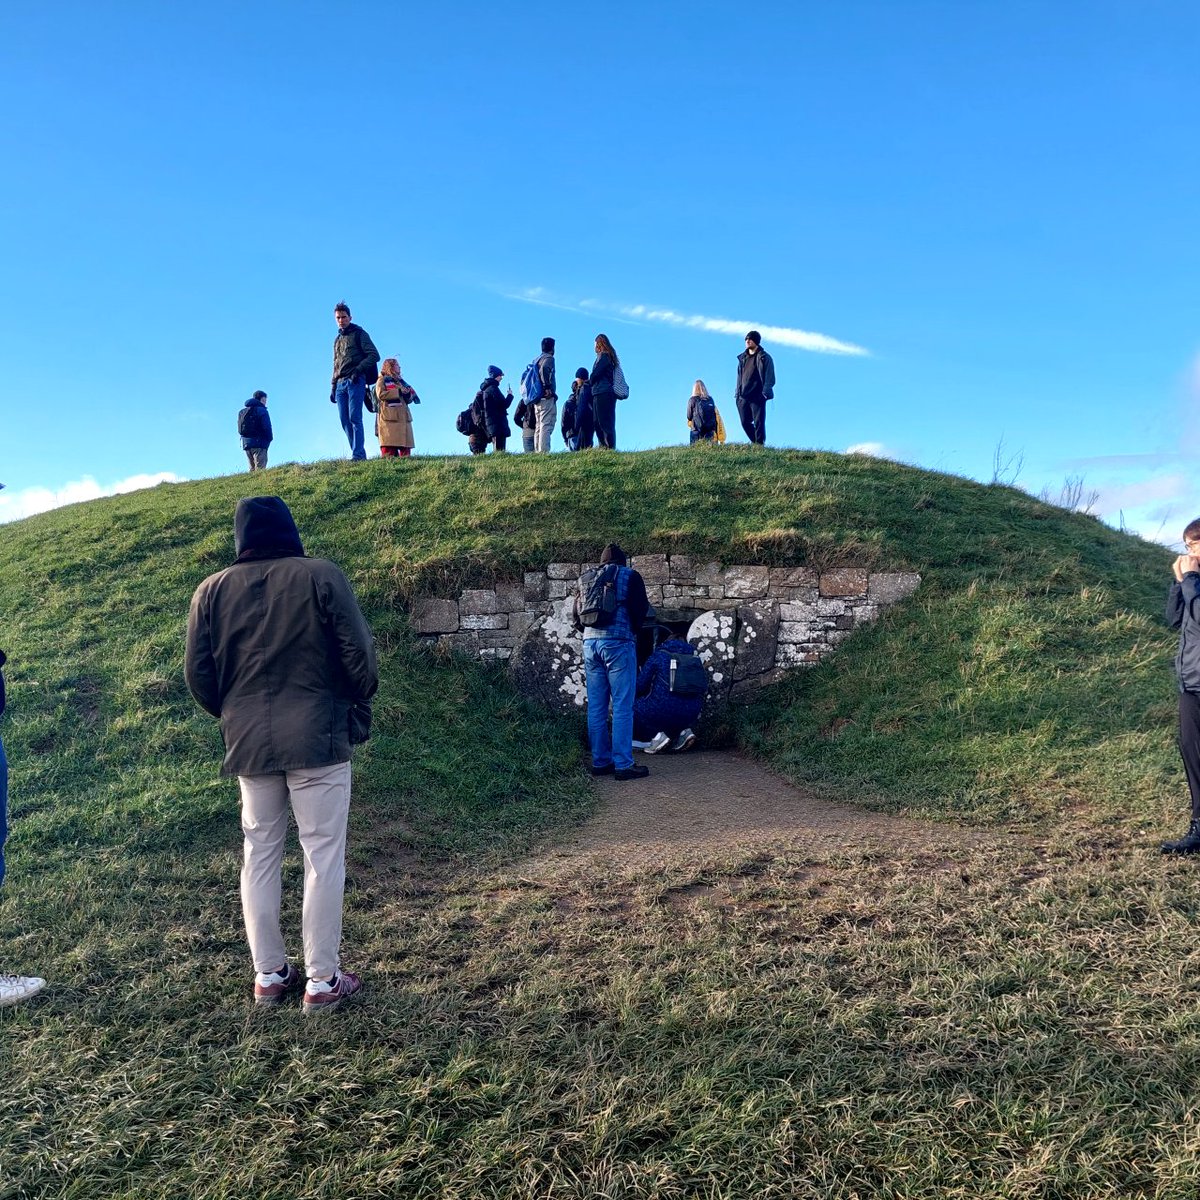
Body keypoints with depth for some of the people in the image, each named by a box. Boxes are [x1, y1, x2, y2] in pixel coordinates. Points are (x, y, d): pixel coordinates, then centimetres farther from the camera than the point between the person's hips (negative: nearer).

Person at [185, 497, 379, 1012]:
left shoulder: (212, 591, 4)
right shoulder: (321, 576, -7)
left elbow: (197, 673, 5)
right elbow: (359, 654, -9)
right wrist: (359, 708, 8)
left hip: (248, 743, 4)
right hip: (317, 738, -4)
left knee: (260, 855, 14)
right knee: (323, 856, 3)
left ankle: (269, 974, 23)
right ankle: (323, 980, 9)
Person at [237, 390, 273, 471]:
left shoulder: (242, 412, 18)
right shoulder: (261, 410, -6)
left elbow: (240, 430, 15)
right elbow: (266, 427, -12)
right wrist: (270, 439, 0)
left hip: (246, 443, 7)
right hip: (259, 443, -7)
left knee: (252, 469, 10)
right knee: (260, 468, -11)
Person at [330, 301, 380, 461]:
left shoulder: (359, 333, 5)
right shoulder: (337, 340, 25)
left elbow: (374, 355, -4)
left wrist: (358, 369, -15)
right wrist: (333, 387, 20)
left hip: (355, 381, -7)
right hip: (340, 383, 7)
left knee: (354, 417, -16)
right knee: (345, 420, -1)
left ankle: (358, 455, -21)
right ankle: (359, 453, 1)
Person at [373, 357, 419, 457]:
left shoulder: (400, 381, 27)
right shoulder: (382, 380, 8)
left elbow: (407, 400, 27)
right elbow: (380, 394, -9)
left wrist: (409, 394, 2)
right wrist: (399, 392, -10)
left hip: (403, 417, 6)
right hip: (388, 417, -6)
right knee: (389, 445, -17)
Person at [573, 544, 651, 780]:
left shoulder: (584, 578, 17)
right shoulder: (629, 575, 3)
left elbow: (577, 616, 18)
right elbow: (641, 610, 0)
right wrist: (633, 629, 18)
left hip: (590, 643, 5)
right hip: (618, 642, -5)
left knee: (596, 706, 9)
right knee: (622, 706, -4)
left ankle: (600, 762, 12)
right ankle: (623, 765, -4)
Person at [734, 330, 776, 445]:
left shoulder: (764, 357, 0)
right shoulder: (742, 357, 18)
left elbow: (770, 377, -5)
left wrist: (765, 392, -15)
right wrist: (737, 392, 14)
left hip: (757, 397, -6)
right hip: (743, 397, 6)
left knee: (759, 422, -7)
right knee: (745, 422, 4)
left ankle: (760, 445, -4)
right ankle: (756, 443, 18)